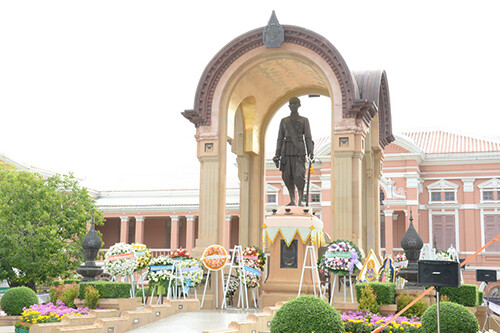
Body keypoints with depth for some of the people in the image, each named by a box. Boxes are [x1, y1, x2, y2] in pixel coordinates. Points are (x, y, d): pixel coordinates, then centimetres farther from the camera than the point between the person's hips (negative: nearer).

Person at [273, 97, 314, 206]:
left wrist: (310, 152, -8)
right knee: (287, 176, -2)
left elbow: (308, 137, 5)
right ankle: (292, 201, 8)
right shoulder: (284, 121, 17)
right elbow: (280, 138, 15)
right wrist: (277, 155, 8)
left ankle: (301, 200, -8)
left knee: (299, 175, -16)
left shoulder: (304, 121, 11)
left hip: (299, 151, -3)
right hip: (287, 151, 3)